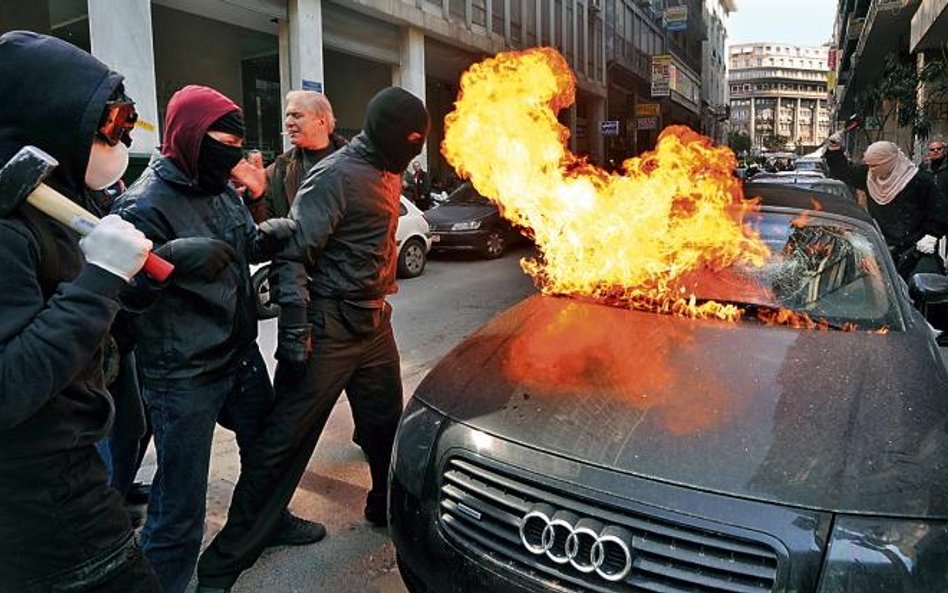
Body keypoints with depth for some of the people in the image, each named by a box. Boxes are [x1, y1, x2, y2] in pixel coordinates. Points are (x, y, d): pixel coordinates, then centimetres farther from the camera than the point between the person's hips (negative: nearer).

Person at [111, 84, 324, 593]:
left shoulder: (222, 190, 7)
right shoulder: (145, 204, -19)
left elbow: (250, 243, 21)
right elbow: (128, 293, -22)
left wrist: (285, 229, 2)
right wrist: (176, 257, -39)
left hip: (240, 353, 9)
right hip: (182, 376, -9)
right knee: (181, 497, 0)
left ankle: (270, 520, 51)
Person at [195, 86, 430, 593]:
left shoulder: (389, 174, 11)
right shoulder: (335, 176, -16)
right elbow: (292, 256, -19)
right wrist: (294, 336, -23)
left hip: (374, 324, 8)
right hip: (329, 328, -8)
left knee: (386, 422, 16)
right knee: (285, 441, -1)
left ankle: (387, 506, 41)